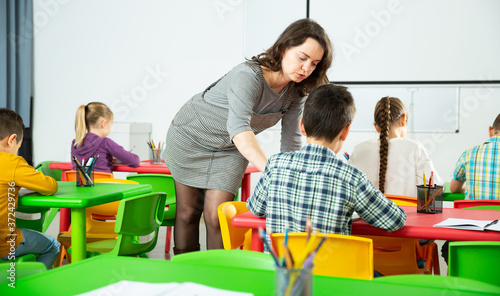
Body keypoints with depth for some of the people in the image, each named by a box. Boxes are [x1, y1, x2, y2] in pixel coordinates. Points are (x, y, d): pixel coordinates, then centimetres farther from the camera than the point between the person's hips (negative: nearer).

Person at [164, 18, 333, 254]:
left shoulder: (296, 92, -15)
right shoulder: (248, 76, -36)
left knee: (216, 216, -8)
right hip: (192, 137, -4)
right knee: (188, 210, 6)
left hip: (231, 151, 4)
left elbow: (291, 142, -11)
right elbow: (238, 128, -52)